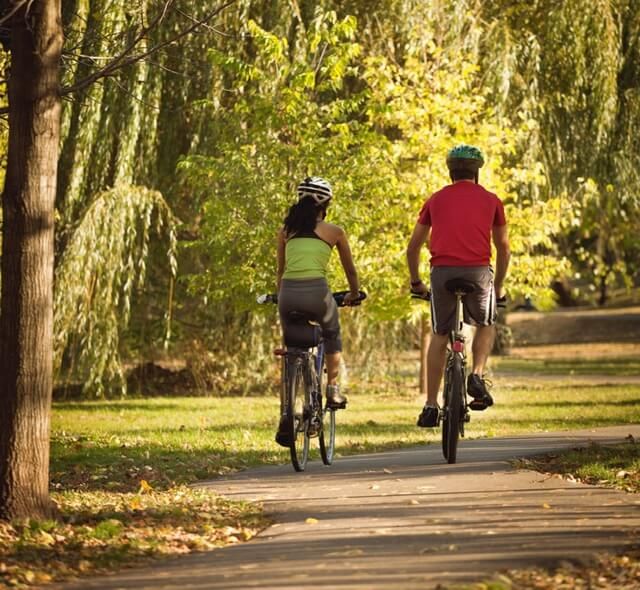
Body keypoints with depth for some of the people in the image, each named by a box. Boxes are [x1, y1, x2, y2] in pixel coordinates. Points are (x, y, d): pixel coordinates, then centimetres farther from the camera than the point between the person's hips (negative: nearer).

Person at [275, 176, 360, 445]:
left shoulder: (285, 231, 17)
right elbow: (350, 270, 22)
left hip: (288, 292, 2)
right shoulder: (334, 231, 10)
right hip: (316, 291, -2)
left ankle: (286, 414, 9)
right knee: (332, 335, 30)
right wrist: (354, 294, 41)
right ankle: (332, 389, 19)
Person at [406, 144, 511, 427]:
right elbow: (503, 249, 20)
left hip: (442, 271, 1)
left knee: (439, 336, 14)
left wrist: (416, 282, 32)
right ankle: (477, 376, 0)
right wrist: (499, 285, 33)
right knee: (486, 325, 24)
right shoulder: (491, 200, 14)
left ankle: (431, 406, 11)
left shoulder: (436, 200, 17)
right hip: (478, 271, -1)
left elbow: (413, 247, 20)